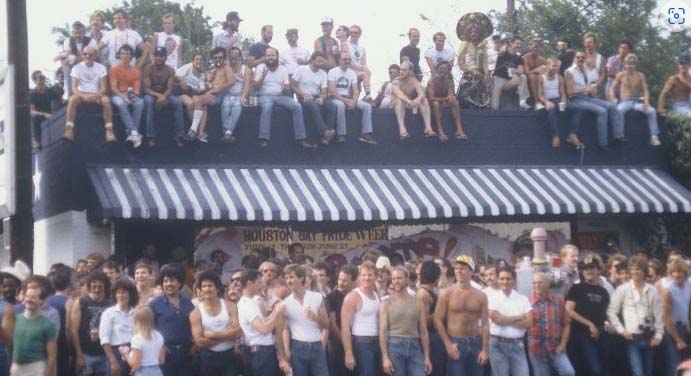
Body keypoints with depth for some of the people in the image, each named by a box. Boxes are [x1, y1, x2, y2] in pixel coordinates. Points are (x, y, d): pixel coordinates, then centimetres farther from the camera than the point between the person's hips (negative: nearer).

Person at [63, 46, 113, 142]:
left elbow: (104, 87, -4)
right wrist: (83, 96, -30)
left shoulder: (101, 68, 2)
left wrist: (96, 95, -27)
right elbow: (74, 88, -9)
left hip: (96, 95, 0)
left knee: (106, 100, -33)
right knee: (72, 99, -34)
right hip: (81, 94, 0)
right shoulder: (77, 68, 0)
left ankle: (109, 131, -29)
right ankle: (69, 131, -36)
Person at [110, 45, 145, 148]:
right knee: (121, 104, -38)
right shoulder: (114, 68, 1)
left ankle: (131, 134, -35)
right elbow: (113, 88, -7)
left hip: (131, 94, 2)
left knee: (139, 103, -33)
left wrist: (134, 91, -19)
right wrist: (124, 97, -22)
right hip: (118, 95, -2)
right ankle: (134, 132, -45)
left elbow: (137, 90, 6)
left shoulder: (135, 71, 9)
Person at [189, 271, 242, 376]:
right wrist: (226, 334, -14)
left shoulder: (230, 307, -2)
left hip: (228, 356, 1)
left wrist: (213, 335, -17)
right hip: (208, 358, -1)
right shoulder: (196, 313, -6)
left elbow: (237, 332, -13)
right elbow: (199, 341, -14)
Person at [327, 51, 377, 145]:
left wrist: (353, 101, -17)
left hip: (348, 98, 6)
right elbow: (333, 91, -15)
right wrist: (345, 100, -23)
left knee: (367, 106, -13)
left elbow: (356, 91, 4)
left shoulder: (352, 73, 11)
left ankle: (365, 133, -17)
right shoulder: (333, 72, -5)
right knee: (340, 105, -41)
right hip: (334, 98, -6)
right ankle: (340, 135, -35)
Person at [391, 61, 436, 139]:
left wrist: (418, 99, -41)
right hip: (400, 104, -3)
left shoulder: (414, 81, 2)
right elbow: (398, 94, -29)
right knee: (399, 100, -36)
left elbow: (421, 93, -16)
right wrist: (409, 101, -48)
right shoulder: (396, 81, -8)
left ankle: (428, 128, -39)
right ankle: (402, 129, -56)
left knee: (424, 100, -21)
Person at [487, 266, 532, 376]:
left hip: (517, 345, 2)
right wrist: (519, 317, -4)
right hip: (498, 344, -2)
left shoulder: (523, 299, 6)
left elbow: (528, 322, -4)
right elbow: (496, 319, -14)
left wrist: (505, 321, -8)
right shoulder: (492, 298, -1)